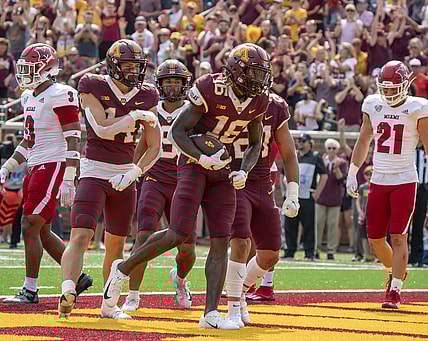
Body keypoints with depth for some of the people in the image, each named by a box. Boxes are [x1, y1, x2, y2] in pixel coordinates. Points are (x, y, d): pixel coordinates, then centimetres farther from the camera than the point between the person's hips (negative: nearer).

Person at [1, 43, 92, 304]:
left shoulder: (60, 96, -13)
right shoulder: (29, 97, 14)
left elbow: (73, 140, -16)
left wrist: (68, 181, -22)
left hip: (54, 166, -9)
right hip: (37, 168, 9)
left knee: (31, 228, -10)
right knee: (42, 232, 11)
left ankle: (30, 290, -5)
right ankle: (78, 277, 22)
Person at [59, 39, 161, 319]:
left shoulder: (145, 97, 5)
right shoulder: (94, 89, -7)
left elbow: (155, 148, 3)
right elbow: (103, 128, -19)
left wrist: (132, 174, -10)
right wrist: (136, 115, -15)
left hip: (125, 175, 5)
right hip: (94, 171, -5)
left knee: (116, 244, 13)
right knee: (81, 236, -20)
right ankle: (68, 291, -37)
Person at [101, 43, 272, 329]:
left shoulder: (258, 101, 1)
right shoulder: (212, 89, -18)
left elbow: (255, 144, 15)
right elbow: (177, 130, -14)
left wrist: (243, 172, -4)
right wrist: (203, 159, -26)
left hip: (222, 169, 6)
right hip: (193, 163, -6)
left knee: (221, 242, -4)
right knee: (179, 235, -16)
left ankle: (211, 313, -4)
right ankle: (123, 269, 6)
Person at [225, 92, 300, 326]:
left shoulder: (275, 107, 3)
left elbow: (288, 154, 10)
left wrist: (293, 195, 6)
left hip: (263, 187, 5)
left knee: (270, 255, 6)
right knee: (241, 243, -22)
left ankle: (240, 292, 32)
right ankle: (233, 308, -11)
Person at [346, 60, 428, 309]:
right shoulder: (373, 105, 6)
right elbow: (363, 141, 16)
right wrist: (352, 173, 13)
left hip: (405, 181, -4)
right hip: (378, 181, 4)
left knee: (398, 237, -7)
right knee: (375, 239, 5)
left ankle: (395, 291, -1)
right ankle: (396, 271, 32)